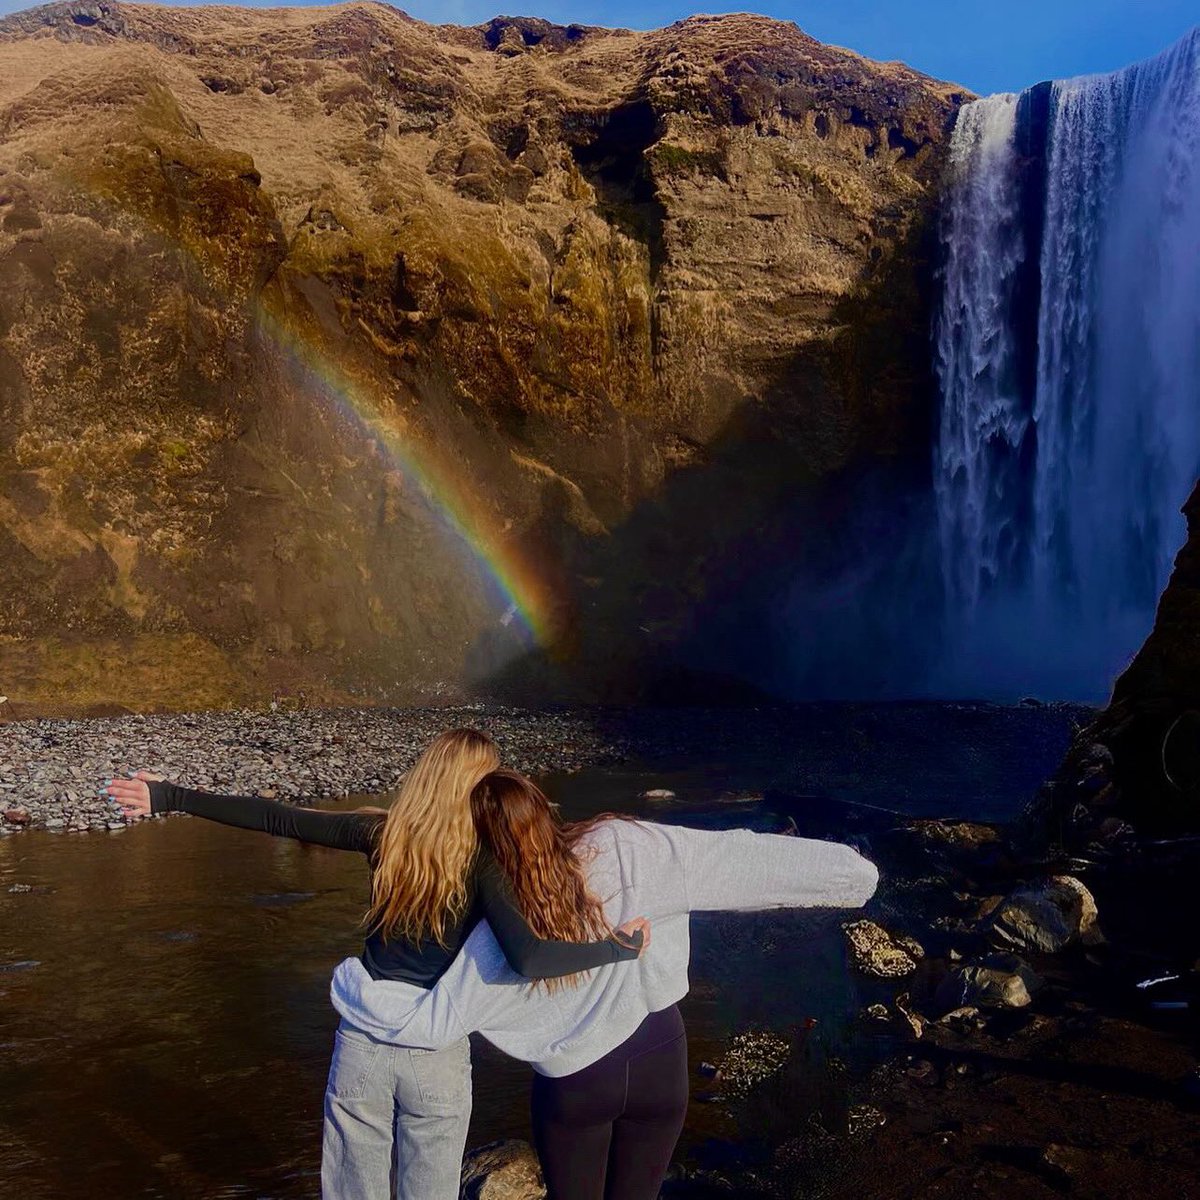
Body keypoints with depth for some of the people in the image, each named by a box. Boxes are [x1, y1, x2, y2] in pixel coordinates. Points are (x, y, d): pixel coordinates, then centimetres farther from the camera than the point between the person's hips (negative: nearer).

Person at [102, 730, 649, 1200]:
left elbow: (273, 818, -4)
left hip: (362, 1044, 3)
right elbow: (528, 959, -28)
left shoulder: (382, 833, -7)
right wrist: (617, 948, -16)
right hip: (437, 1055, -2)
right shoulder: (480, 860, -15)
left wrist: (168, 796, 3)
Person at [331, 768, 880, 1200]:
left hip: (573, 1084, -1)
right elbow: (740, 858, -22)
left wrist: (349, 982, 0)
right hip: (658, 1060, 1)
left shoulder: (501, 933, -22)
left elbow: (431, 1022, -16)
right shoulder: (628, 849, -24)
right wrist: (848, 869, -14)